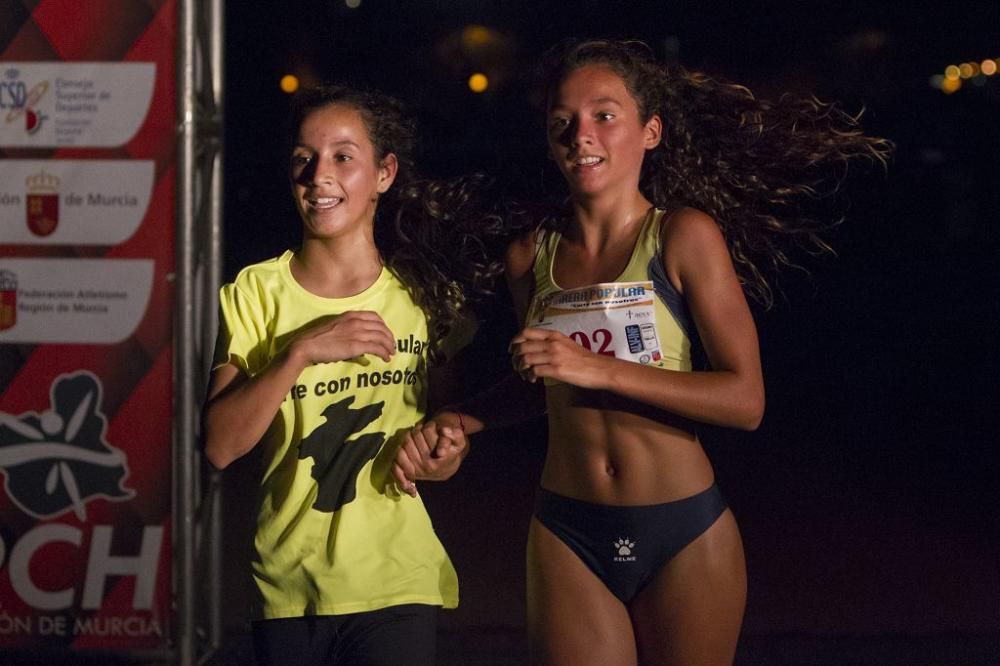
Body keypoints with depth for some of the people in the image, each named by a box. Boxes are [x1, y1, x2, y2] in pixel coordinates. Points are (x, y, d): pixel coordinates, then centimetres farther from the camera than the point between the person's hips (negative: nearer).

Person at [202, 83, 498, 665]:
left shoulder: (425, 293, 1)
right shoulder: (256, 294, -3)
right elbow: (220, 445, -12)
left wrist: (445, 451, -7)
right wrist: (301, 351, -21)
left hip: (397, 584, 0)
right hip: (288, 588, 0)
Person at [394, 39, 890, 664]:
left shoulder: (685, 236, -9)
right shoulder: (532, 255, 4)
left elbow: (745, 400, -16)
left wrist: (598, 369, -20)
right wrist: (456, 424, 8)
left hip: (685, 537, -3)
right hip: (568, 538, 3)